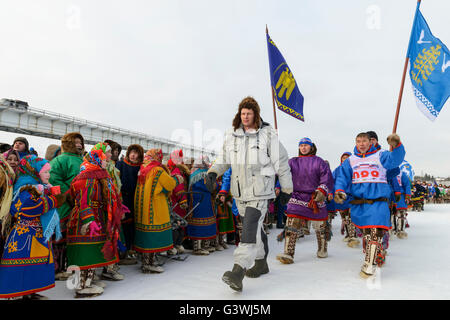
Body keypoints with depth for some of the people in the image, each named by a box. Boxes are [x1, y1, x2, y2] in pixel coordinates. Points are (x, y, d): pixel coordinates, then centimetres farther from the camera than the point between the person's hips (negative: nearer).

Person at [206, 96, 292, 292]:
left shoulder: (268, 135, -3)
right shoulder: (232, 135, 9)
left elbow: (281, 162, 2)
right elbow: (224, 159, 15)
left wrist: (286, 189, 5)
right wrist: (213, 172, -5)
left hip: (260, 190, -5)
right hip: (240, 190, 5)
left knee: (251, 226, -17)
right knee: (253, 226, 16)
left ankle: (238, 271, -20)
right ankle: (261, 263, 33)